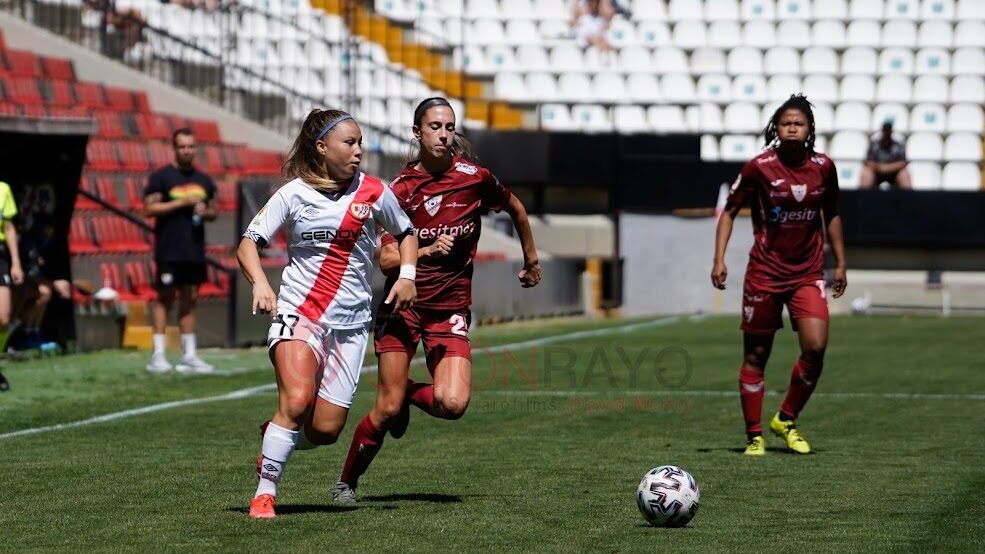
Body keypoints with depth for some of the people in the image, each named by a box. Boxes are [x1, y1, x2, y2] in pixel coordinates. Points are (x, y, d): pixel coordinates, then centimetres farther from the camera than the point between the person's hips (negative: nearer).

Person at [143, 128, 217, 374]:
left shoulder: (203, 180, 14)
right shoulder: (161, 177, -3)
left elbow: (213, 211, 22)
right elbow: (149, 208, -11)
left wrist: (205, 212, -2)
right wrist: (182, 202, -16)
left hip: (195, 251, 5)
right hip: (169, 250, -5)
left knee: (189, 300, 7)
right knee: (165, 298, -3)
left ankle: (189, 355, 10)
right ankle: (158, 355, -1)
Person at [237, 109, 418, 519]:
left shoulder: (374, 192, 4)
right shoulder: (294, 194, -1)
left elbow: (405, 233, 20)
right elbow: (249, 242, -1)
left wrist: (407, 274, 2)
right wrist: (259, 282, -21)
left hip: (350, 323, 3)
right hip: (297, 312, -3)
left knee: (326, 430, -4)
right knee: (297, 400, -26)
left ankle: (274, 437, 29)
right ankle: (265, 492, -14)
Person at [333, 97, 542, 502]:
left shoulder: (474, 177, -2)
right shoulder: (402, 187, -5)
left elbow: (516, 210, 19)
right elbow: (386, 260, -8)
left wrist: (531, 261, 29)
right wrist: (428, 250, -25)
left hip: (451, 309, 1)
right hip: (404, 305, -1)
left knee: (452, 404, -19)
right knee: (387, 409, -8)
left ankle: (408, 394, 15)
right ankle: (347, 481, 14)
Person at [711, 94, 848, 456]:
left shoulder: (823, 167, 1)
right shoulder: (760, 167, -8)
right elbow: (730, 211, 1)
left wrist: (840, 262, 16)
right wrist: (719, 259, -9)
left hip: (808, 273, 2)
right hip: (765, 272, -2)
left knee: (815, 348, -13)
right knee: (756, 355, 2)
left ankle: (786, 420, 8)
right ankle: (754, 436, 13)